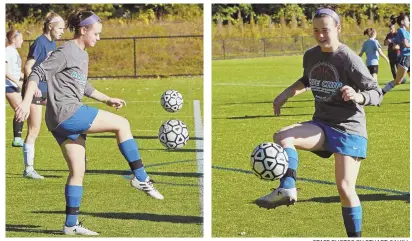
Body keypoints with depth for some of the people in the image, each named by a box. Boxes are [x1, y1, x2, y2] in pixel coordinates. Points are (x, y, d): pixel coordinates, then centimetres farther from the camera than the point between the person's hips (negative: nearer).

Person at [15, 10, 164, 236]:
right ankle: (140, 178, -3)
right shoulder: (66, 52, -9)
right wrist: (26, 102, -22)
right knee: (121, 124, -9)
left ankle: (71, 224, 11)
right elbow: (38, 73, -13)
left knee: (77, 171, 9)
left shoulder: (82, 55, 20)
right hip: (66, 113, -10)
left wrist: (107, 99, 30)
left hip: (69, 118, 10)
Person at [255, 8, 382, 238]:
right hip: (322, 124, 6)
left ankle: (355, 236, 4)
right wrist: (287, 94, 15)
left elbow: (377, 94, -12)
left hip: (349, 128, -5)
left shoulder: (350, 60, -16)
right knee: (282, 136, -22)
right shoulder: (310, 56, 4)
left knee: (345, 188, -10)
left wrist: (358, 96, -33)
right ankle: (287, 190, -30)